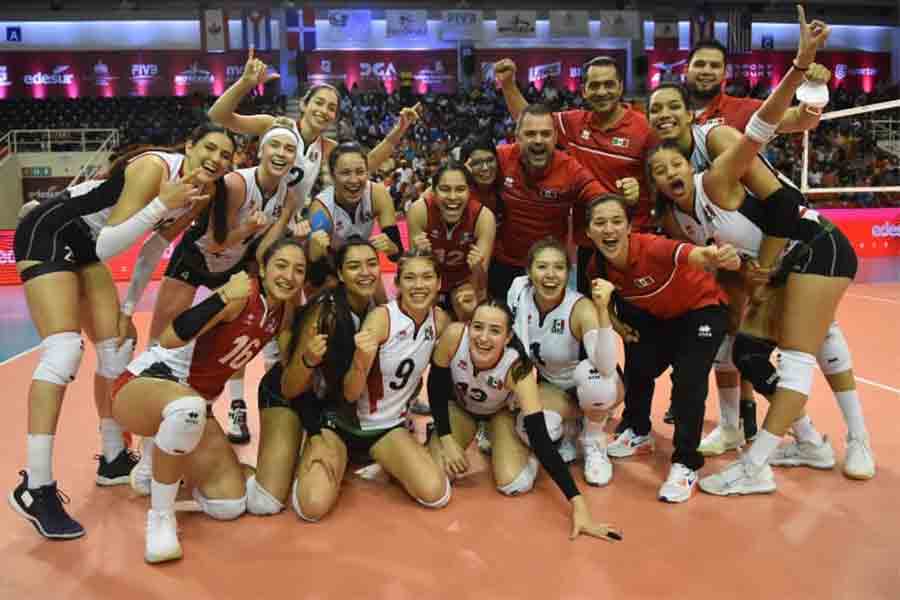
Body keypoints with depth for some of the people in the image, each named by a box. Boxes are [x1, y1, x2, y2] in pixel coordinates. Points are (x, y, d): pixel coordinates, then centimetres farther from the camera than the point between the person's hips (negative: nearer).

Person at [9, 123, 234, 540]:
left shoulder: (202, 189, -1)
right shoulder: (154, 167, -26)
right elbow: (107, 247, -29)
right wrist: (162, 203, -35)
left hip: (86, 245, 9)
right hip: (48, 233, -9)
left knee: (117, 348, 6)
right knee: (64, 350, -20)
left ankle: (114, 460, 20)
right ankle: (35, 489, -17)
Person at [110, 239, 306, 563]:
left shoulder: (282, 314, -1)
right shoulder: (242, 292, -22)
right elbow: (170, 339, -33)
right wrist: (224, 297, -40)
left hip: (195, 403, 7)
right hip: (144, 383, -7)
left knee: (230, 505, -2)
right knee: (188, 407, -44)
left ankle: (159, 472, 25)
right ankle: (160, 516, -19)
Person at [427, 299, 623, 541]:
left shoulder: (518, 369, -39)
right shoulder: (454, 336, -36)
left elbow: (541, 439, -39)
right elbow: (436, 387, -16)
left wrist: (579, 505, -44)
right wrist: (446, 440, -22)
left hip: (502, 411, -2)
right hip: (459, 407, 2)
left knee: (515, 485, -23)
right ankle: (472, 435, 15)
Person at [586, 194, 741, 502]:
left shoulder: (652, 248, -39)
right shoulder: (596, 267, -19)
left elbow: (696, 255, -60)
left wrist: (717, 257, -80)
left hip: (702, 310, -5)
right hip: (657, 316, 6)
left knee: (689, 381, -18)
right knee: (638, 367, 3)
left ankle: (685, 464, -3)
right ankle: (638, 433, 31)